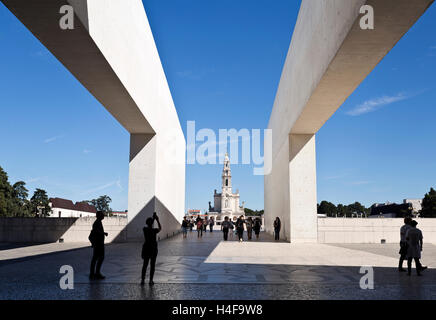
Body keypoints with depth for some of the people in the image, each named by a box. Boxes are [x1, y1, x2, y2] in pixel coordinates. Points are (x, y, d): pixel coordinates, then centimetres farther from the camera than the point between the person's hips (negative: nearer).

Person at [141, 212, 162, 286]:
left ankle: (142, 280, 7)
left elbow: (149, 227, 17)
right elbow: (160, 228, 8)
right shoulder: (154, 230, -15)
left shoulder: (144, 229, -6)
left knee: (145, 264, 12)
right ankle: (151, 281, 6)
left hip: (146, 248, 3)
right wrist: (157, 220, 13)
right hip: (153, 249, -3)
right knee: (152, 265, 6)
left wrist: (153, 218, 17)